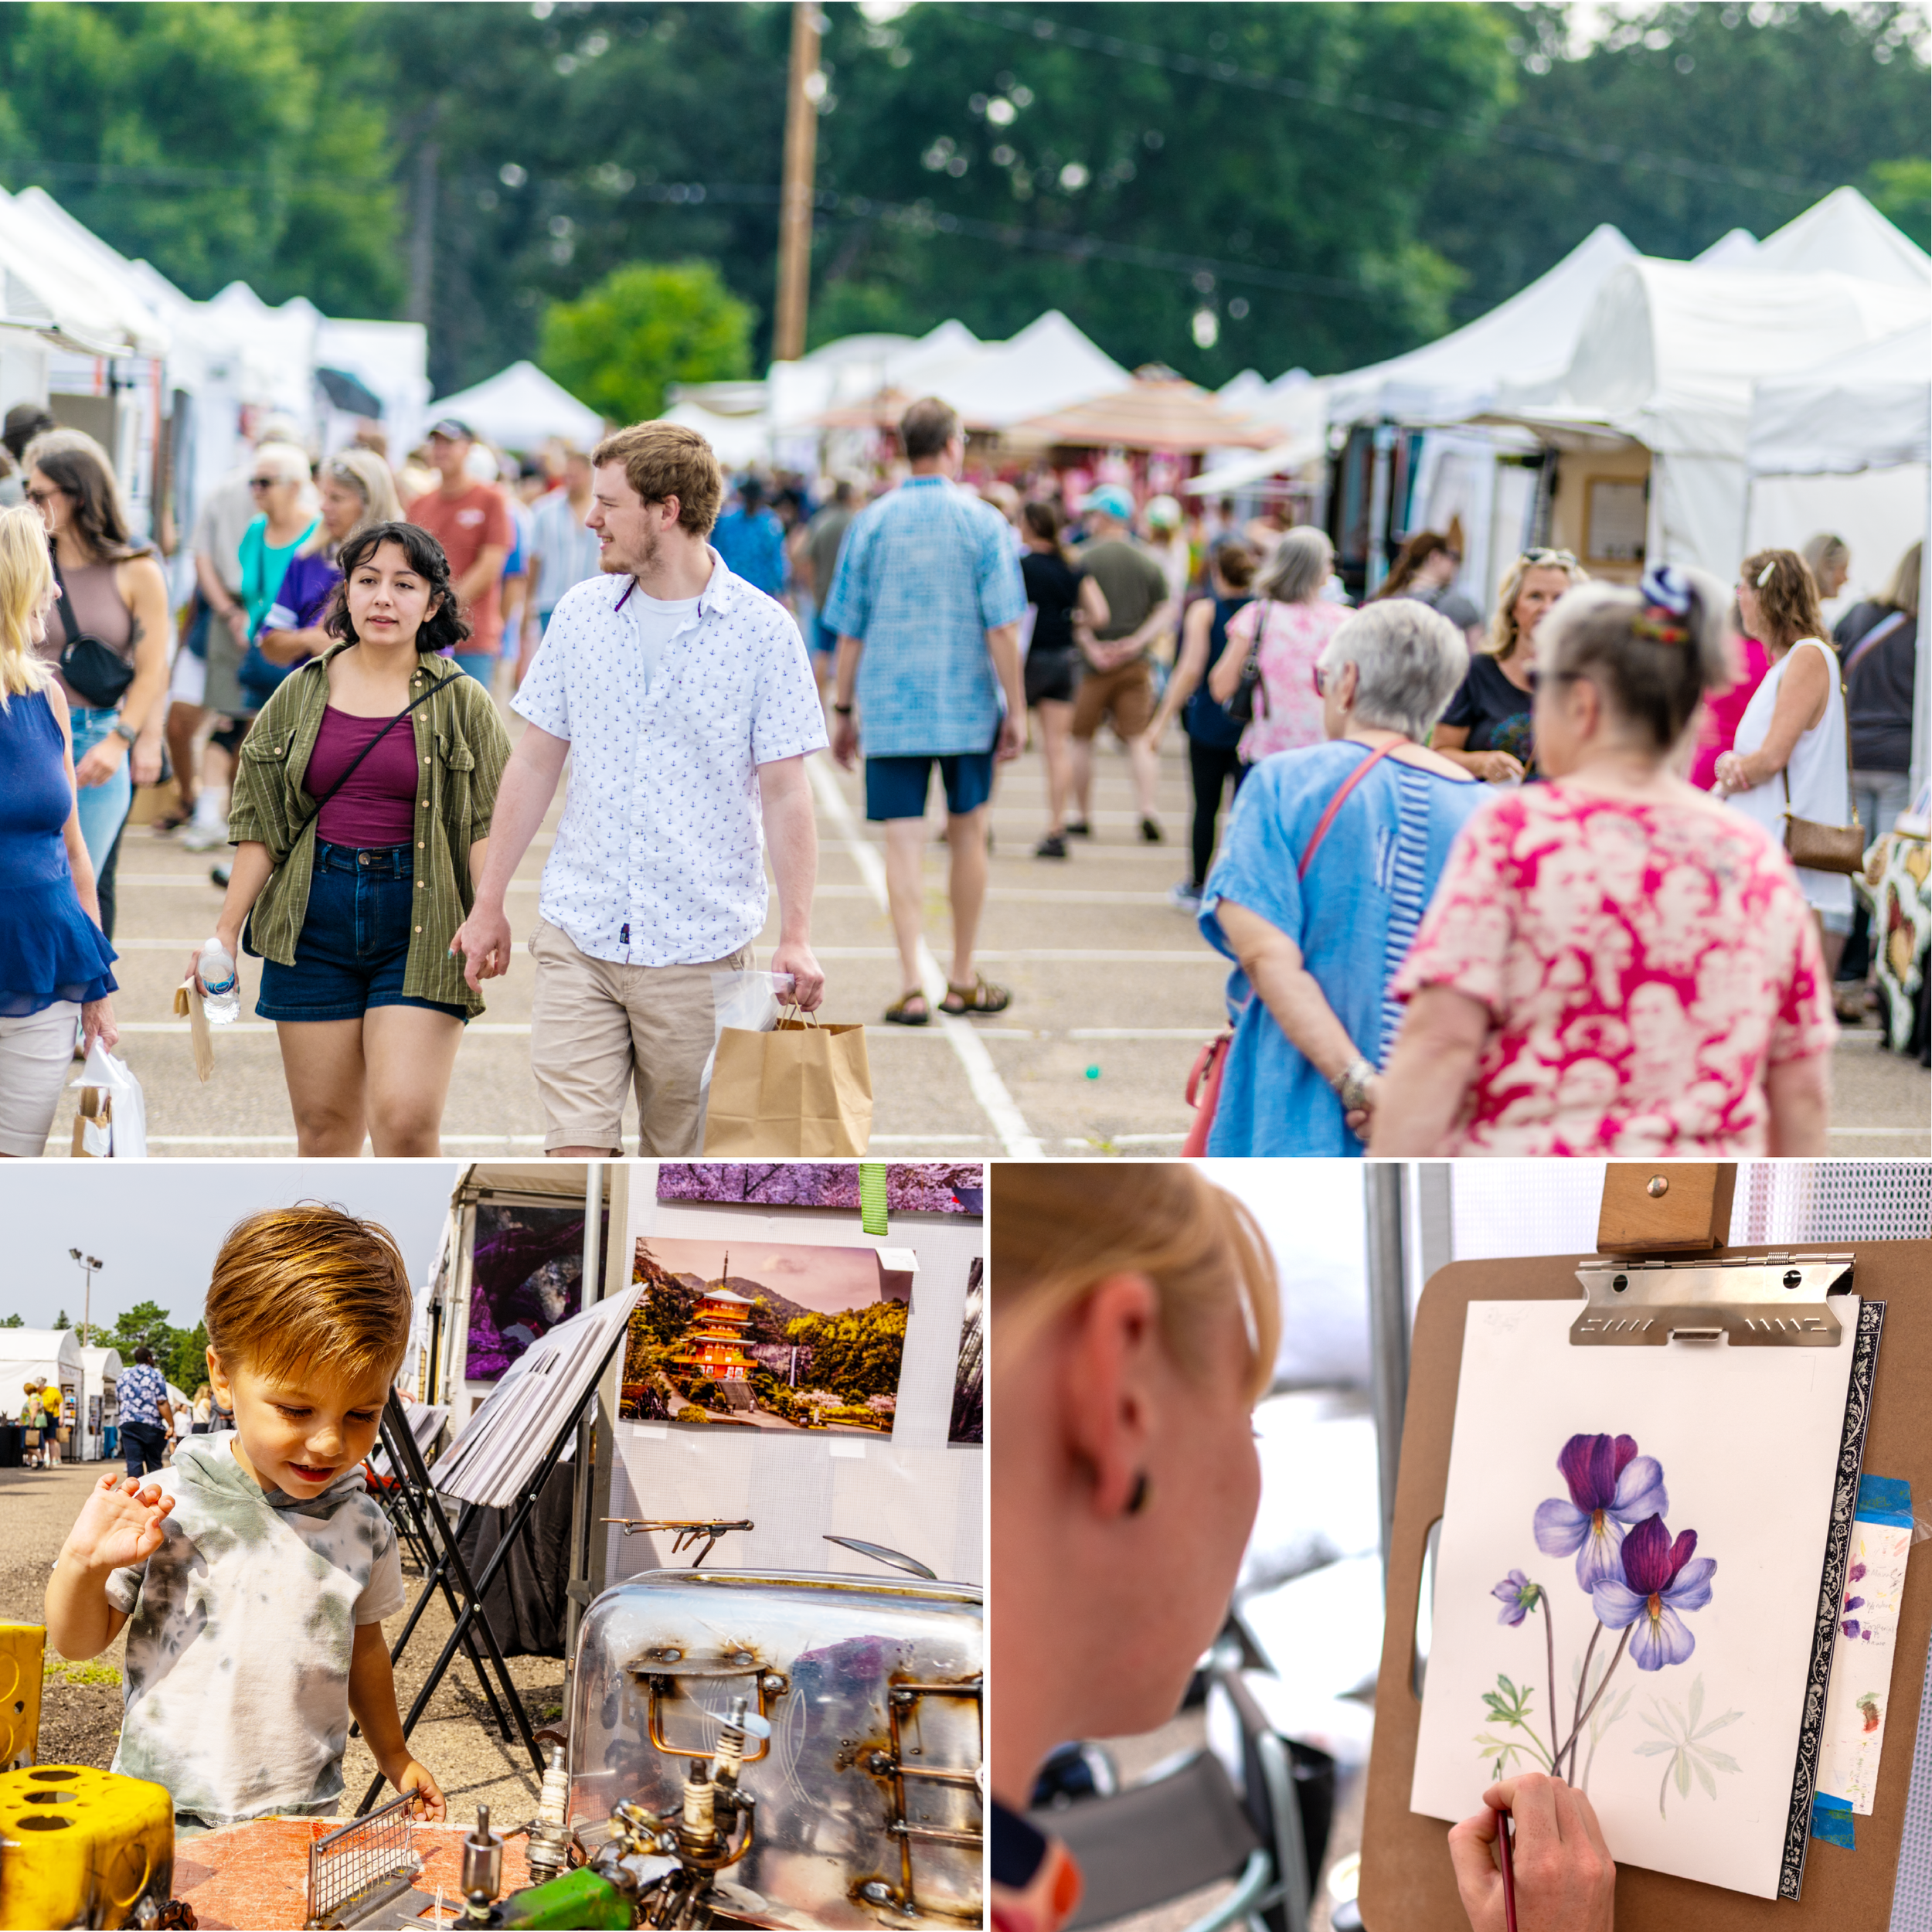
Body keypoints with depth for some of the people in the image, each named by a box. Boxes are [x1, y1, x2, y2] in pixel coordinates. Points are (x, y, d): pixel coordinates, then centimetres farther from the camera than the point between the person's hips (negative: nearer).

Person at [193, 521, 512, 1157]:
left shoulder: (462, 702, 3)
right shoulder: (303, 693, 9)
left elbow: (487, 825, -1)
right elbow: (260, 823, 11)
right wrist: (225, 932, 6)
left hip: (419, 923, -2)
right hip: (316, 914, 2)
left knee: (405, 1117, -14)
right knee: (324, 1126, 4)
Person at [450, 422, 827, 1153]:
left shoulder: (762, 630, -4)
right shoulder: (581, 613, 6)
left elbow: (784, 793, -4)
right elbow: (535, 764, 12)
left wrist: (796, 937, -11)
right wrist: (489, 903, 11)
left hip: (700, 950, -2)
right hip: (579, 934, 2)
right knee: (575, 1154, -7)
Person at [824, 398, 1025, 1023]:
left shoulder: (871, 522, -1)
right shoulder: (981, 521, -5)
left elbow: (849, 628, 1)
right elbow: (1003, 626, -8)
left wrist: (842, 709, 9)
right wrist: (1014, 710, -2)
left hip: (890, 708, 0)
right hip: (968, 705, 0)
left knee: (904, 841, 0)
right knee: (967, 835, 13)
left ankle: (912, 987, -8)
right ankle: (963, 981, 22)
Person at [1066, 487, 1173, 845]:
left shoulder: (1083, 559, -5)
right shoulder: (1148, 563, 7)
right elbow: (1166, 613, 1)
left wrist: (1091, 648, -13)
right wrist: (1137, 641, -6)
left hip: (1092, 664, -3)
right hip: (1135, 665, 3)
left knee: (1082, 738, 8)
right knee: (1138, 740, 3)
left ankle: (1082, 816, 12)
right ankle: (1147, 810, -14)